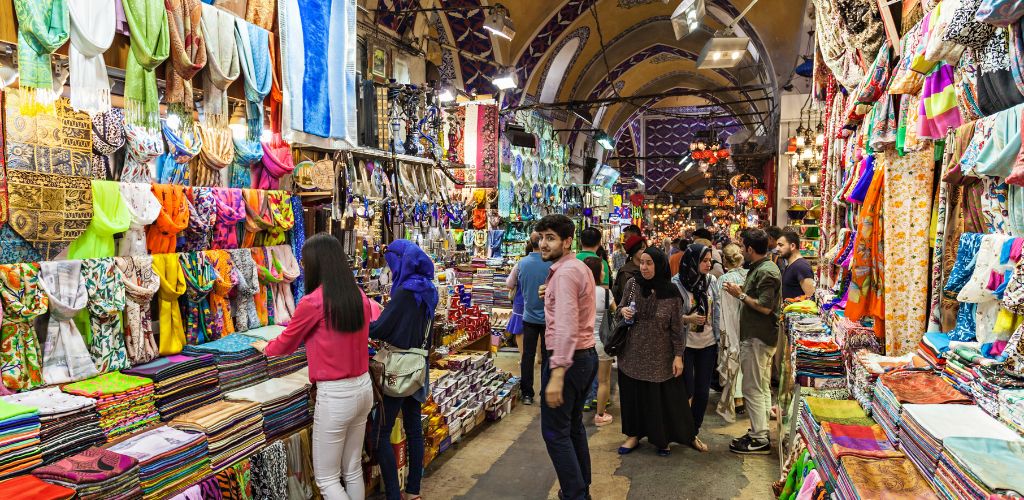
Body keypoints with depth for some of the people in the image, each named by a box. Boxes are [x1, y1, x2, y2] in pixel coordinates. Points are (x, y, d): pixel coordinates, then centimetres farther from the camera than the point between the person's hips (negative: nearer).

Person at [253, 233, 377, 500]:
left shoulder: (312, 302, -17)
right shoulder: (359, 296, 1)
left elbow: (286, 344, 0)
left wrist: (264, 347, 22)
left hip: (335, 395, -7)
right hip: (363, 387, 7)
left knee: (326, 478, 10)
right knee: (353, 470, 20)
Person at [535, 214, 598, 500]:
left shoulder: (565, 272, -19)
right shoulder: (580, 267, 13)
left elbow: (566, 326, -28)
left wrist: (557, 375, -32)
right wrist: (551, 295, 11)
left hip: (567, 359, -10)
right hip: (586, 354, 10)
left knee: (555, 432, -2)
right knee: (574, 426, 20)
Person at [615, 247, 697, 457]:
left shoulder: (671, 293, -10)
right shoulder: (632, 284, -5)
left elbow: (677, 327, -6)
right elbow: (620, 307, 10)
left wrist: (678, 355, -9)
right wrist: (623, 311, -13)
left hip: (660, 357, -2)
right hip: (632, 353, 2)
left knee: (663, 399, 7)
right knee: (633, 395, 11)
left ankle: (662, 438, 28)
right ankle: (633, 434, 30)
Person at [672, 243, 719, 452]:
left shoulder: (711, 280, 0)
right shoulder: (676, 283, -14)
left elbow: (716, 311, 10)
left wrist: (718, 338, 10)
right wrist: (687, 318, -24)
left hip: (708, 344, 4)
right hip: (685, 344, -4)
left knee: (703, 392, 9)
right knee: (687, 392, 1)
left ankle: (694, 433, 27)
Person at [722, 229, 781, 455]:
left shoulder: (766, 271, -18)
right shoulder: (760, 268, 14)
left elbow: (765, 307, -24)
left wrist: (740, 294, -15)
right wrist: (742, 292, 3)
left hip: (758, 339, -11)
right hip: (757, 337, 11)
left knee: (753, 389, -5)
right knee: (761, 388, 16)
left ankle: (759, 440, 2)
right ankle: (759, 431, 26)